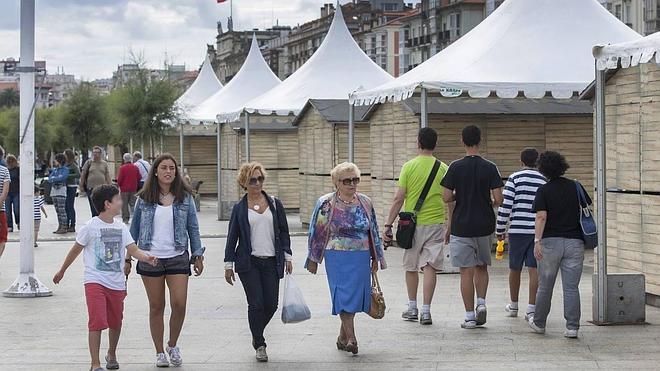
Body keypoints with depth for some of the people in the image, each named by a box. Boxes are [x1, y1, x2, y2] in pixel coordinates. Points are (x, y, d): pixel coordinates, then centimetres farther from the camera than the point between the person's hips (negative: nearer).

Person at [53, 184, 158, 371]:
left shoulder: (121, 228, 7)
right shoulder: (91, 227, -7)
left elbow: (133, 249, -2)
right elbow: (75, 250, 4)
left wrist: (147, 258, -23)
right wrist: (62, 271, 12)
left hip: (117, 283, 5)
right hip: (95, 281, -5)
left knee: (115, 323, 15)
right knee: (97, 322, -13)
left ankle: (112, 355, 39)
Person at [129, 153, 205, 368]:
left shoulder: (185, 197, 3)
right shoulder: (144, 199, 2)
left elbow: (193, 228, 7)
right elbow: (134, 229, 8)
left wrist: (198, 255, 4)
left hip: (177, 257, 0)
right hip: (150, 257, 0)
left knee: (179, 304, -9)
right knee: (156, 307, 6)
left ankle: (173, 345, 15)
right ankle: (159, 352, 18)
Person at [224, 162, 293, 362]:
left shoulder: (275, 204, 7)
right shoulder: (239, 208, 2)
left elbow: (284, 232, 12)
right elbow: (232, 237, 5)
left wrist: (287, 256, 7)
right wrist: (229, 264, 3)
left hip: (271, 262, 2)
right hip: (249, 263, -2)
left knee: (271, 304, 2)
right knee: (256, 304, -6)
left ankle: (257, 333, 29)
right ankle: (259, 345, 8)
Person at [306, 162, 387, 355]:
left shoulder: (365, 203, 9)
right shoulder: (326, 204, -2)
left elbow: (373, 231, 17)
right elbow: (317, 232, 3)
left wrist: (375, 258, 18)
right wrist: (313, 259, 4)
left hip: (361, 258, 4)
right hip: (338, 258, -4)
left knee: (356, 296, 5)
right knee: (344, 295, -10)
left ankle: (342, 337, 20)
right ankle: (351, 339, -10)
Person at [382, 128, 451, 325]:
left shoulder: (409, 166, -6)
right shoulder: (443, 168, 1)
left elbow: (399, 199, -7)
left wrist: (388, 225, -2)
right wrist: (450, 227, 14)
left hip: (412, 224, -1)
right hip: (436, 222, 1)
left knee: (411, 267, 14)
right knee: (429, 267, 0)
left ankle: (412, 308, 24)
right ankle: (426, 311, -5)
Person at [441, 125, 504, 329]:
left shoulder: (456, 167, -6)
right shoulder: (490, 168, -4)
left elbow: (446, 197, -8)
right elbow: (498, 199, -8)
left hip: (461, 226, -1)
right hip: (484, 226, 2)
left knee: (466, 271, 2)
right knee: (482, 267, 20)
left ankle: (470, 316, 2)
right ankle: (481, 303, 2)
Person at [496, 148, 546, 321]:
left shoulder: (514, 179, -3)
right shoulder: (544, 181, 7)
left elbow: (505, 205, -7)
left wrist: (500, 230, 2)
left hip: (517, 229, -2)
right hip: (538, 231, 2)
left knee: (515, 268, 11)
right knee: (534, 269, 1)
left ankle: (514, 306, 24)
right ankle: (531, 308, -4)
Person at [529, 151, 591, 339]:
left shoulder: (543, 191, -5)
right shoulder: (576, 187, 4)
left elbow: (541, 217, -14)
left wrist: (537, 240, -17)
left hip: (550, 242, -2)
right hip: (574, 242, 2)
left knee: (545, 286, 12)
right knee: (571, 287, 1)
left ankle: (539, 323, 25)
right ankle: (572, 327, -5)